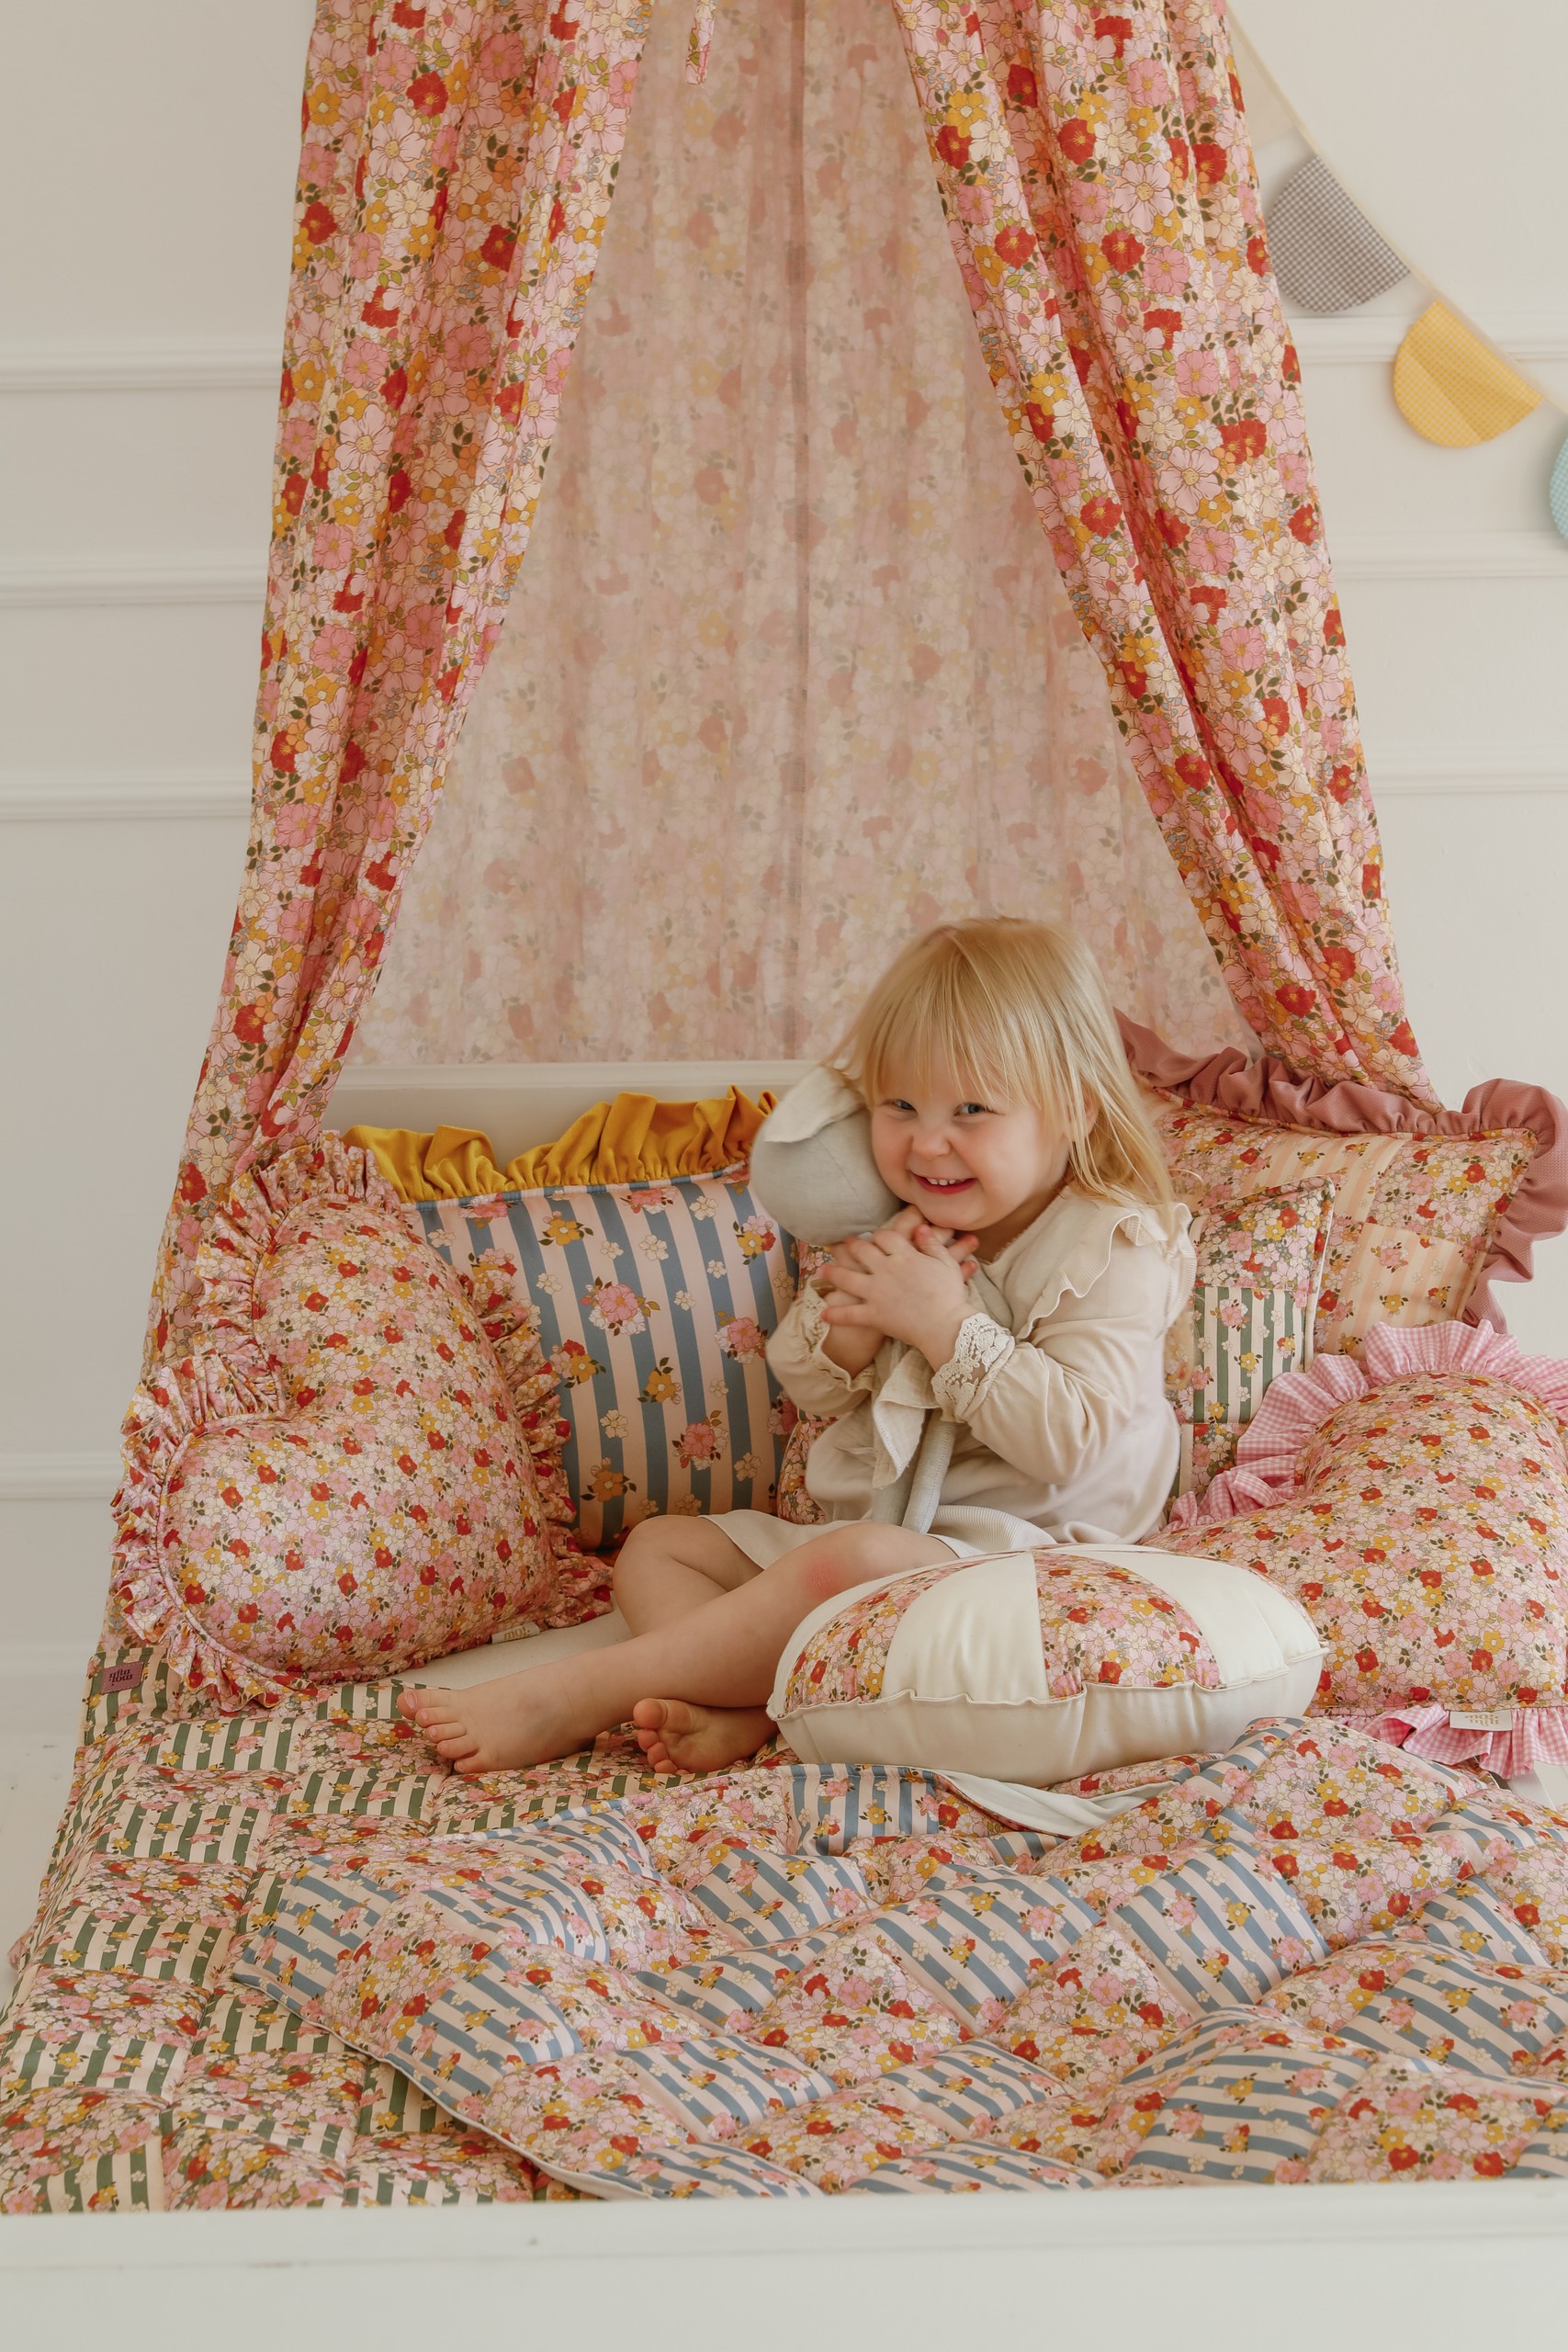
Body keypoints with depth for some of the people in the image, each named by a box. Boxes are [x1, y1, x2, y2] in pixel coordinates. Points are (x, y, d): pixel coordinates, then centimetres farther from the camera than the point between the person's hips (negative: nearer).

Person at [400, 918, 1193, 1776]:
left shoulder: (1111, 1250, -11)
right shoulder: (891, 1231, 11)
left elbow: (1074, 1443, -21)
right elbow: (808, 1389, 10)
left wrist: (946, 1325, -24)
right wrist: (847, 1317, -12)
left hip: (1022, 1545, -9)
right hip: (871, 1522, 9)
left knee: (849, 1562, -37)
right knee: (657, 1546, 4)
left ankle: (582, 1694, -30)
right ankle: (742, 1709, -28)